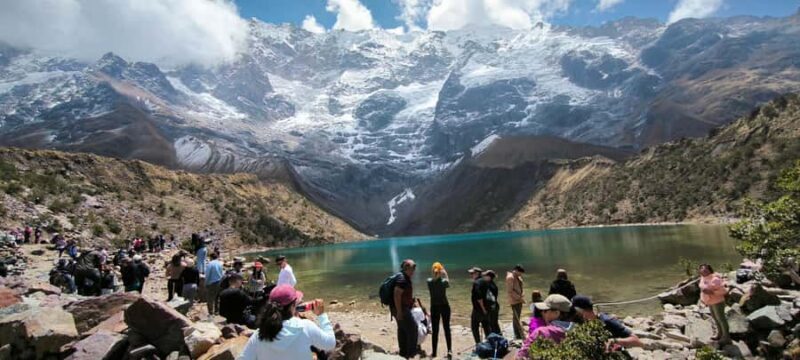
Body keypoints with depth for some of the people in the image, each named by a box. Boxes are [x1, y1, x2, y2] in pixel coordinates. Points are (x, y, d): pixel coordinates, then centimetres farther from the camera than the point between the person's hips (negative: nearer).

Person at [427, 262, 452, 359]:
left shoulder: (429, 281, -10)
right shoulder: (444, 281, -16)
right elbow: (448, 284, 8)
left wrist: (434, 275, 5)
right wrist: (445, 274, 2)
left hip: (434, 307, 1)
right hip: (444, 306, -1)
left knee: (435, 330, 8)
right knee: (446, 328, 9)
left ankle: (434, 352, 12)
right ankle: (449, 351, 6)